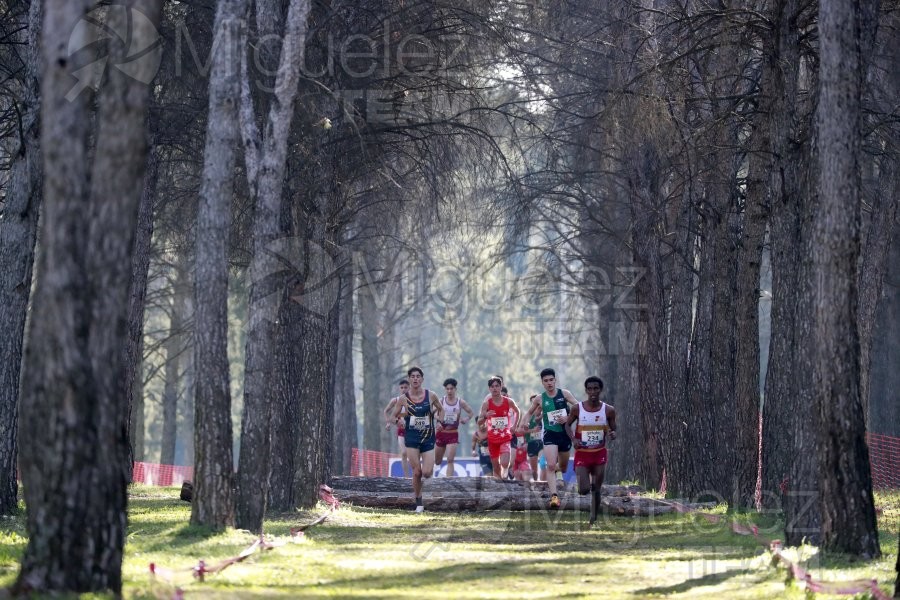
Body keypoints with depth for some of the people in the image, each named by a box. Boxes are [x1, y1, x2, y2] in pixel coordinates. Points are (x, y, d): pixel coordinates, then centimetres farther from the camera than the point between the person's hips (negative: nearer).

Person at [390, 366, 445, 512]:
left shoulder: (431, 396, -1)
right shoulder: (404, 399, -1)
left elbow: (441, 409, 16)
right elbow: (393, 416, 8)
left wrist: (440, 420, -1)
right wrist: (398, 419, -14)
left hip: (428, 438, 0)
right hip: (412, 438, 0)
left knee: (427, 473, -10)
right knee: (417, 472, -5)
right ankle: (418, 502, 10)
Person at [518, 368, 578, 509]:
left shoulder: (564, 394, -2)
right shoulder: (539, 399, 0)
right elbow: (530, 412, 18)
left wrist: (568, 418, -18)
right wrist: (523, 422, 0)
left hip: (565, 433, 2)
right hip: (550, 434, -2)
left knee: (563, 467, 18)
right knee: (551, 465, -21)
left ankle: (557, 471, 56)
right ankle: (554, 496, -25)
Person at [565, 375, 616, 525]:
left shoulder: (608, 410, -5)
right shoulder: (577, 409, -7)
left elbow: (613, 430, 5)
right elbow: (568, 425, 6)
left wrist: (612, 434, -20)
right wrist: (573, 439, -13)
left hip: (600, 454, 1)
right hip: (582, 454, -1)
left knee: (596, 490, 4)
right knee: (584, 490, -10)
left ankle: (594, 519, 19)